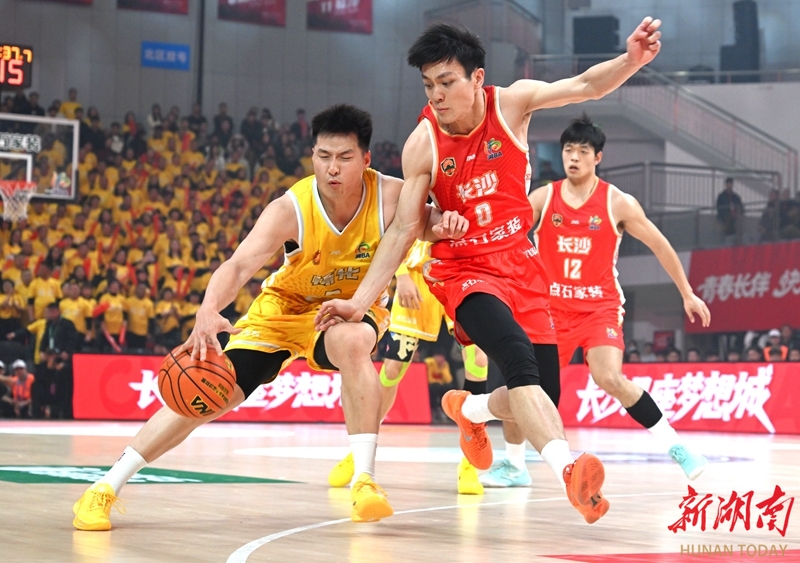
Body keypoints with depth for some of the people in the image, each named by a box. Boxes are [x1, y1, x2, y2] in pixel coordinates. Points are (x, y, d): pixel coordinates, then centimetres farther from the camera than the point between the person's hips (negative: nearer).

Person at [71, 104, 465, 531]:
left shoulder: (390, 196, -26)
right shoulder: (291, 209, -30)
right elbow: (239, 265, -42)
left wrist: (443, 224, -36)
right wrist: (208, 311, -62)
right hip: (285, 305, 0)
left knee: (352, 342, -37)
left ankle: (365, 481, -30)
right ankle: (106, 488, -1)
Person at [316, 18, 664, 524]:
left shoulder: (511, 103, -8)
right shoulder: (423, 145, -11)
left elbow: (584, 86, -19)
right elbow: (404, 230, -7)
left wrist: (631, 60, -40)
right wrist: (361, 300, -13)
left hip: (520, 265, 3)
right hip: (464, 269, -3)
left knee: (543, 396, 2)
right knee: (521, 360, -32)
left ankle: (470, 409, 35)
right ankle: (569, 468, -46)